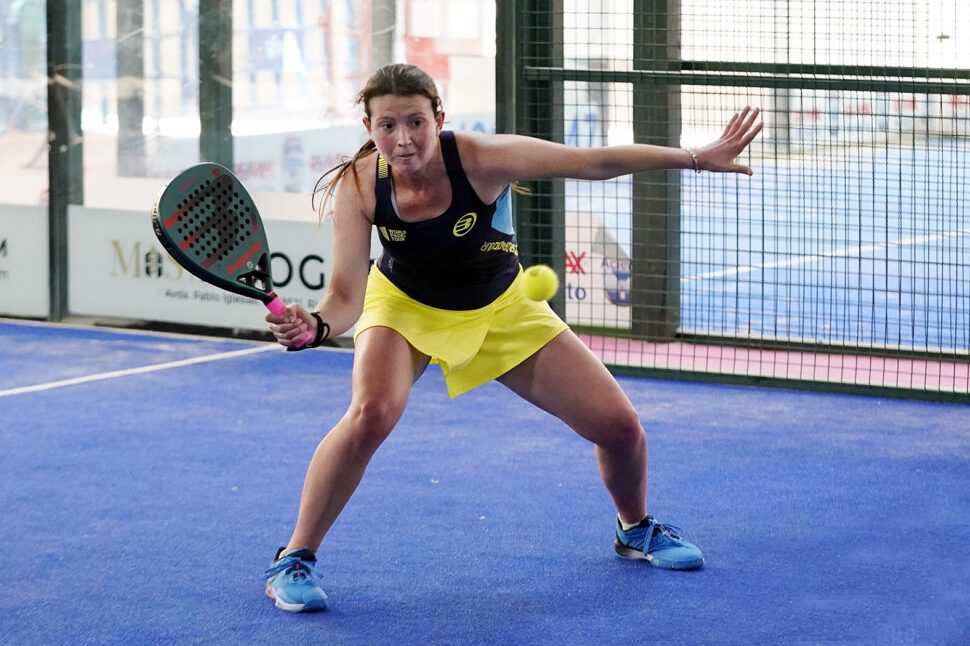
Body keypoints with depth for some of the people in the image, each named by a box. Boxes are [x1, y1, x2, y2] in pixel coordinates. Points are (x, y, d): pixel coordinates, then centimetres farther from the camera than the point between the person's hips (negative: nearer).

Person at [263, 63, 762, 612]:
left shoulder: (480, 159, -32)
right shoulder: (358, 187, -28)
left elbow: (597, 161, -26)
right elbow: (346, 296, -26)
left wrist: (697, 158, -29)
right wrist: (314, 326, -49)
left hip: (502, 310, 1)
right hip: (405, 305, -1)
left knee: (620, 426, -3)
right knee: (372, 413, -33)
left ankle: (636, 529, 32)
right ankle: (294, 560, -15)